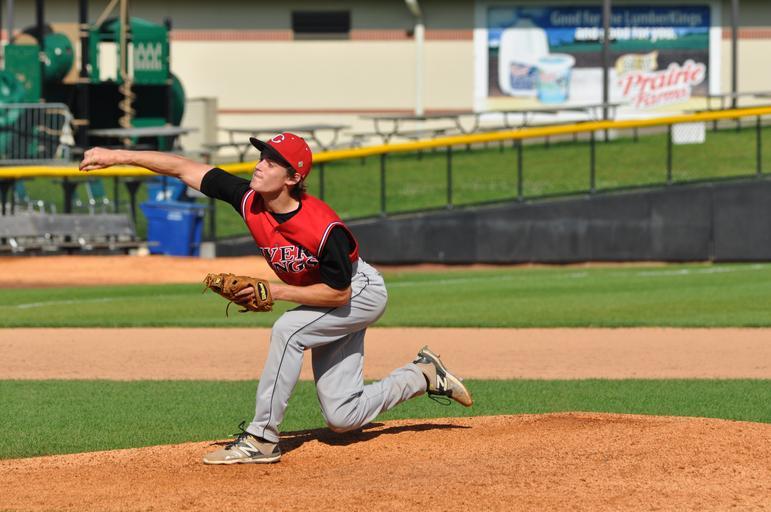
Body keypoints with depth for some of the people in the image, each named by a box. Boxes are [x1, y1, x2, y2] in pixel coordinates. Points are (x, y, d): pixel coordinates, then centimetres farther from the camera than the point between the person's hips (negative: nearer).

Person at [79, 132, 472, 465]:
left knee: (287, 330, -31)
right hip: (329, 303, 7)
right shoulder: (249, 199, -19)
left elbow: (339, 291, -27)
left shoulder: (324, 228, -35)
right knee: (341, 418, 7)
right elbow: (183, 169, -18)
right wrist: (117, 156, -23)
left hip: (361, 293, -7)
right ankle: (424, 375, 29)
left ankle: (262, 438, -23)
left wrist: (276, 292, -29)